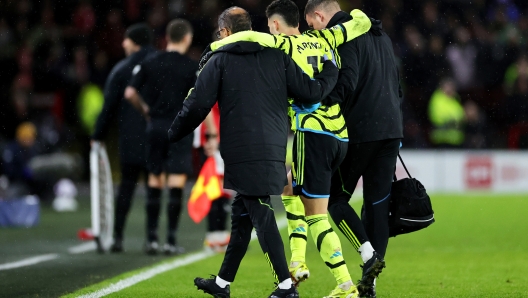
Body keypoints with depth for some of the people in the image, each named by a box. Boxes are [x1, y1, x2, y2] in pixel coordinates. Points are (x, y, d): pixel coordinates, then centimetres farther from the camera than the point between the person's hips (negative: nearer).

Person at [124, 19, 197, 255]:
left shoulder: (149, 63, 4)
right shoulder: (192, 67, -5)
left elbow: (130, 93, -1)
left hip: (155, 127, 4)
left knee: (154, 183, 10)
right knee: (176, 184, -2)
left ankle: (151, 239, 11)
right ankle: (171, 240, -4)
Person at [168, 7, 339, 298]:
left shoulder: (220, 60, 0)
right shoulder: (277, 57, 9)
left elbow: (197, 105, -5)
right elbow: (310, 92, 4)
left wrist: (172, 135, 9)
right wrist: (331, 70, 23)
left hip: (242, 152, -5)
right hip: (273, 151, 5)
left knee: (261, 218, -5)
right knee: (241, 216, 16)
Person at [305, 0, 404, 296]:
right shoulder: (381, 36, 20)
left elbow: (346, 83, -21)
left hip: (360, 130, -8)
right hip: (391, 129, 8)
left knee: (334, 197, 5)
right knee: (378, 203, 6)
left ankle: (369, 253, -12)